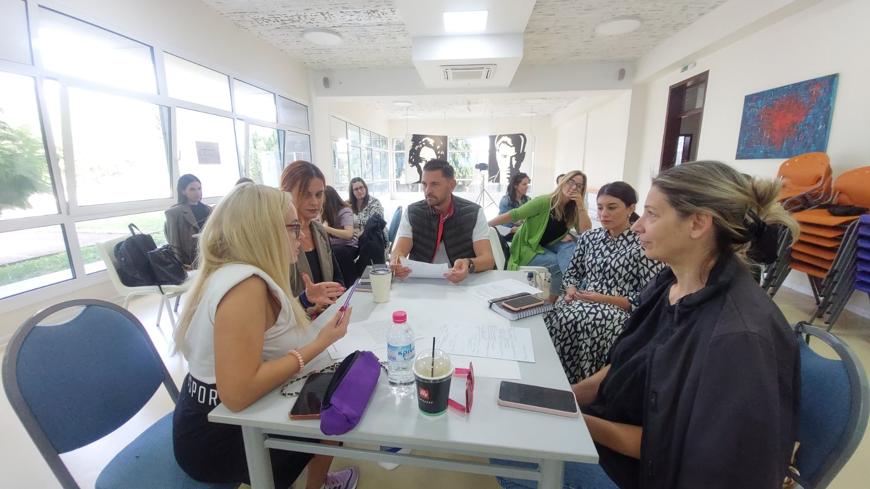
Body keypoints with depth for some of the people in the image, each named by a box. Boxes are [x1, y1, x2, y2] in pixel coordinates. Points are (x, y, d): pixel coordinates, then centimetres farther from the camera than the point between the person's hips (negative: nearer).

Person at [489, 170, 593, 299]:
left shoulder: (574, 209, 0)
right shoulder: (544, 202, -19)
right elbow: (513, 215, -20)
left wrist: (581, 206, -18)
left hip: (547, 246, 6)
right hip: (527, 248, -5)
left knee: (570, 245, -21)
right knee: (562, 264, -21)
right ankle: (554, 299, -1)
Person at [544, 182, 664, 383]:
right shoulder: (588, 237, 11)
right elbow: (572, 273, 18)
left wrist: (605, 299, -17)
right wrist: (571, 290, -5)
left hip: (619, 312, -4)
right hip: (582, 304, 4)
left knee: (581, 319, -34)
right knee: (553, 315, -28)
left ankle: (575, 389, -15)